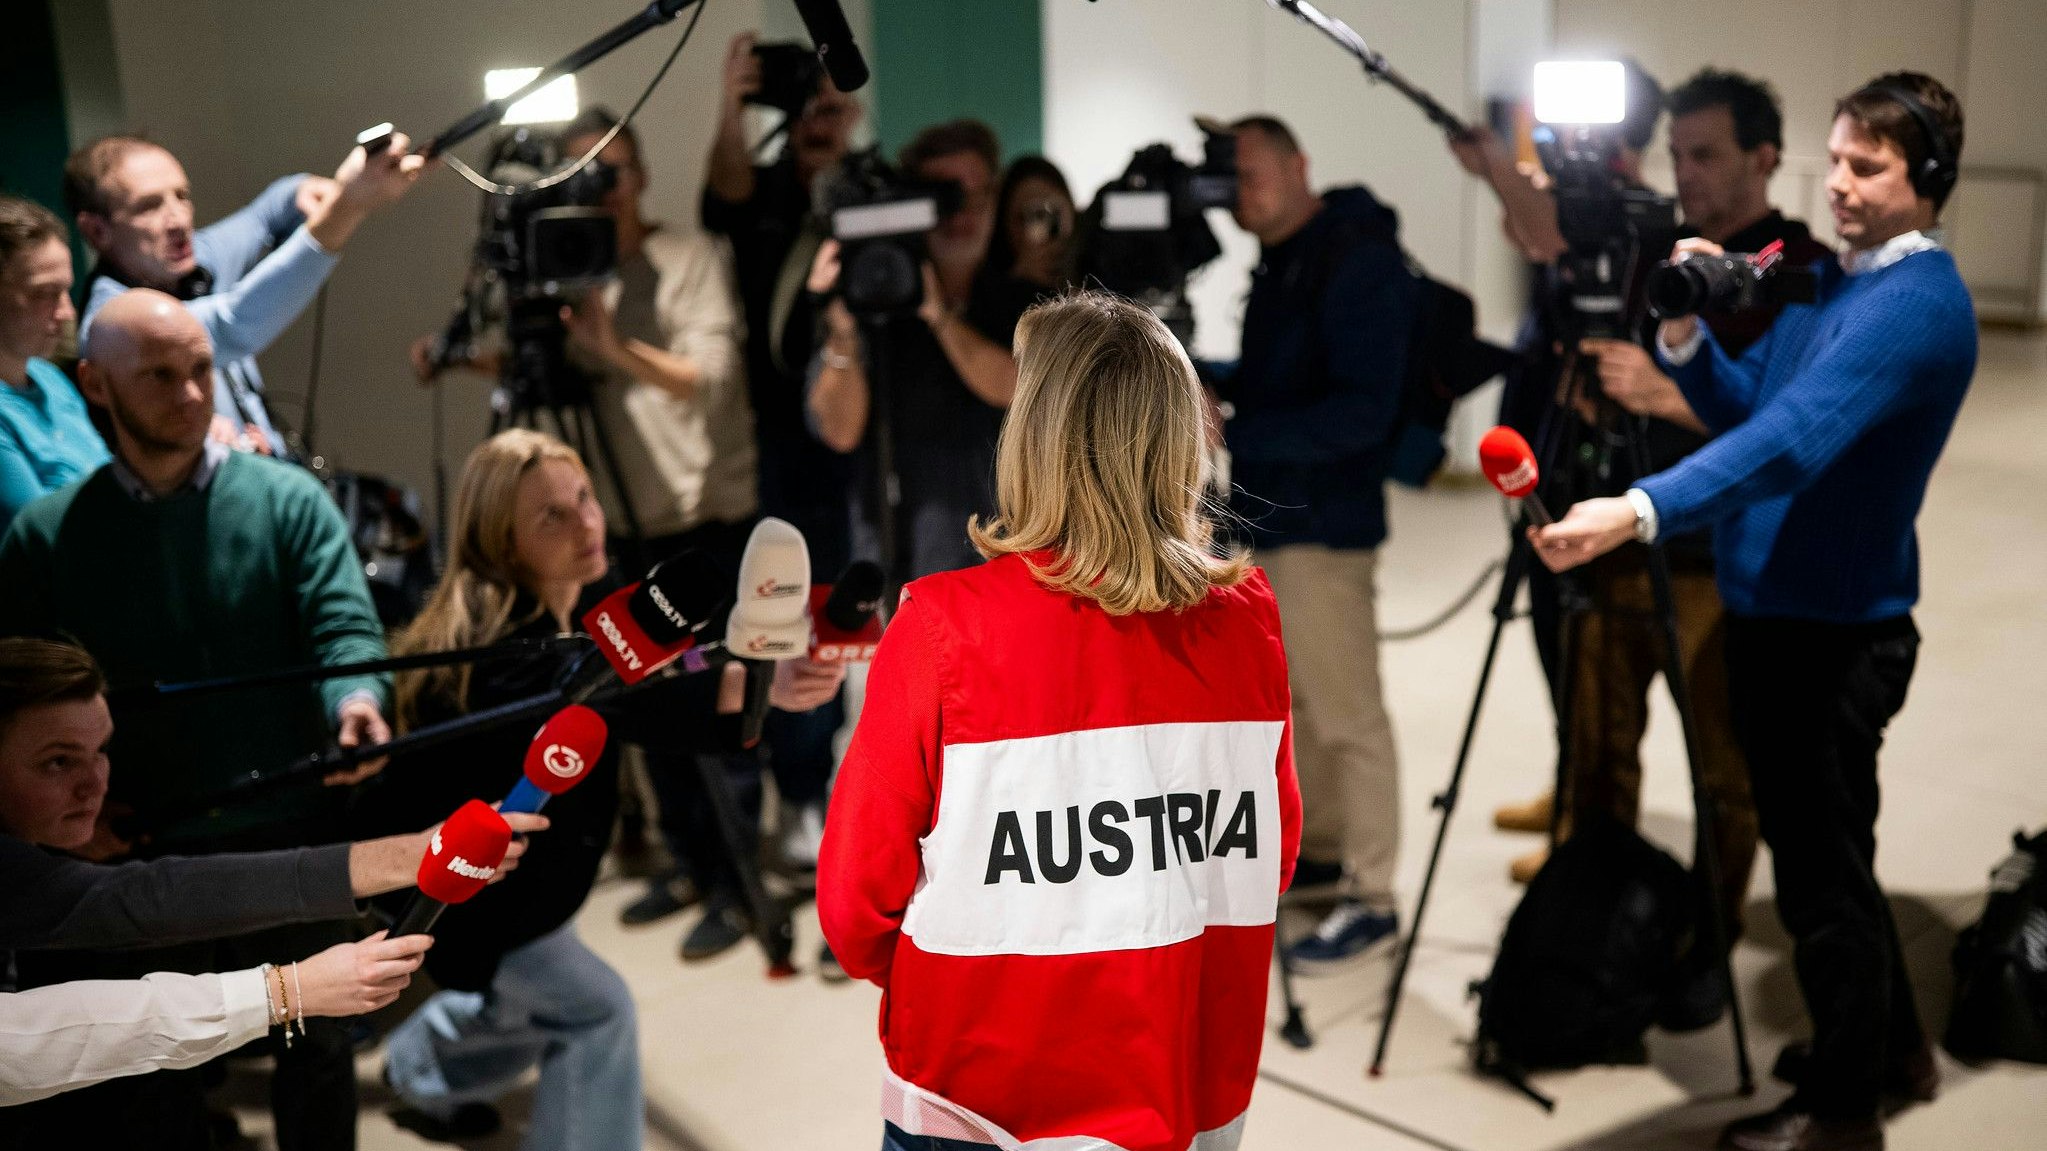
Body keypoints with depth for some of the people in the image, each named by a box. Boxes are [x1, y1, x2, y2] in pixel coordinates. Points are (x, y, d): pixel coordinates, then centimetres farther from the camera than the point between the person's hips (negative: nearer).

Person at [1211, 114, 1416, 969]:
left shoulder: (1359, 263, -15)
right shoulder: (1279, 262, 13)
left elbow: (1362, 412, -22)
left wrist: (1232, 433, -26)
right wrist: (1212, 387, 3)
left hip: (1321, 525, -9)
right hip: (1268, 518, 9)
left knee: (1348, 714, -2)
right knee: (1292, 699, 17)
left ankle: (1372, 897, 7)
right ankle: (1319, 848, 32)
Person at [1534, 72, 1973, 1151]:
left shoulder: (1919, 302, -18)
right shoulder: (1829, 278, 11)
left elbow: (1793, 438, -32)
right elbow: (1744, 406, 13)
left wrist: (1639, 511, -43)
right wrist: (1682, 331, -7)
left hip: (1837, 629, -9)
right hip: (1772, 613, 9)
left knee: (1821, 870, 3)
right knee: (1821, 854, 21)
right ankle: (1892, 1048, 38)